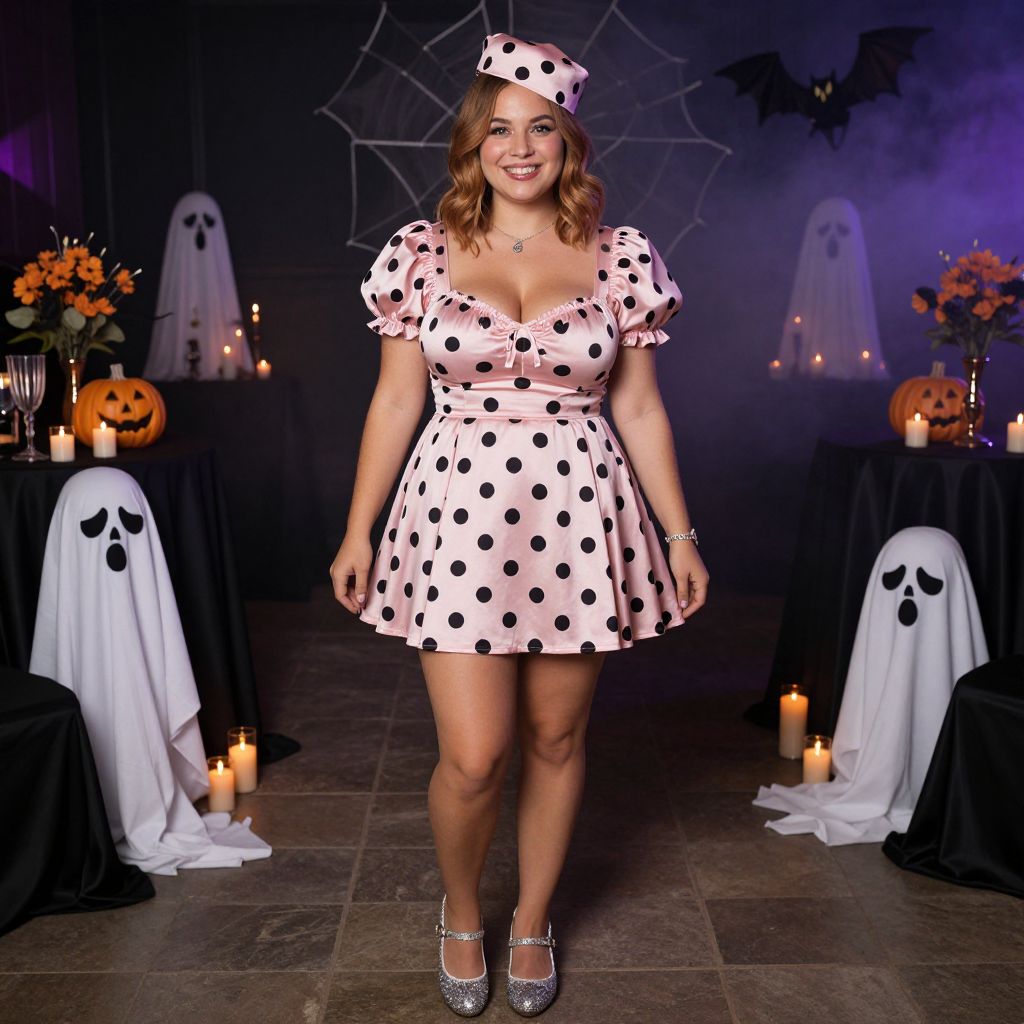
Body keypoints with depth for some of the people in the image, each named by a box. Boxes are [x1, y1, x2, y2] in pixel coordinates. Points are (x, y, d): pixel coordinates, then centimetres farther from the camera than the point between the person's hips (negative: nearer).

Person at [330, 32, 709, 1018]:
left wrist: (680, 535, 6)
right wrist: (357, 532, 5)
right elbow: (395, 402, 5)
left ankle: (532, 921, 34)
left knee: (555, 739, 11)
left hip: (578, 517, 1)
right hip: (460, 512, -1)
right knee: (474, 757, -4)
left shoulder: (621, 257, 3)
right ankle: (460, 913, 28)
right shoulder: (423, 252, 2)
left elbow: (640, 409, 7)